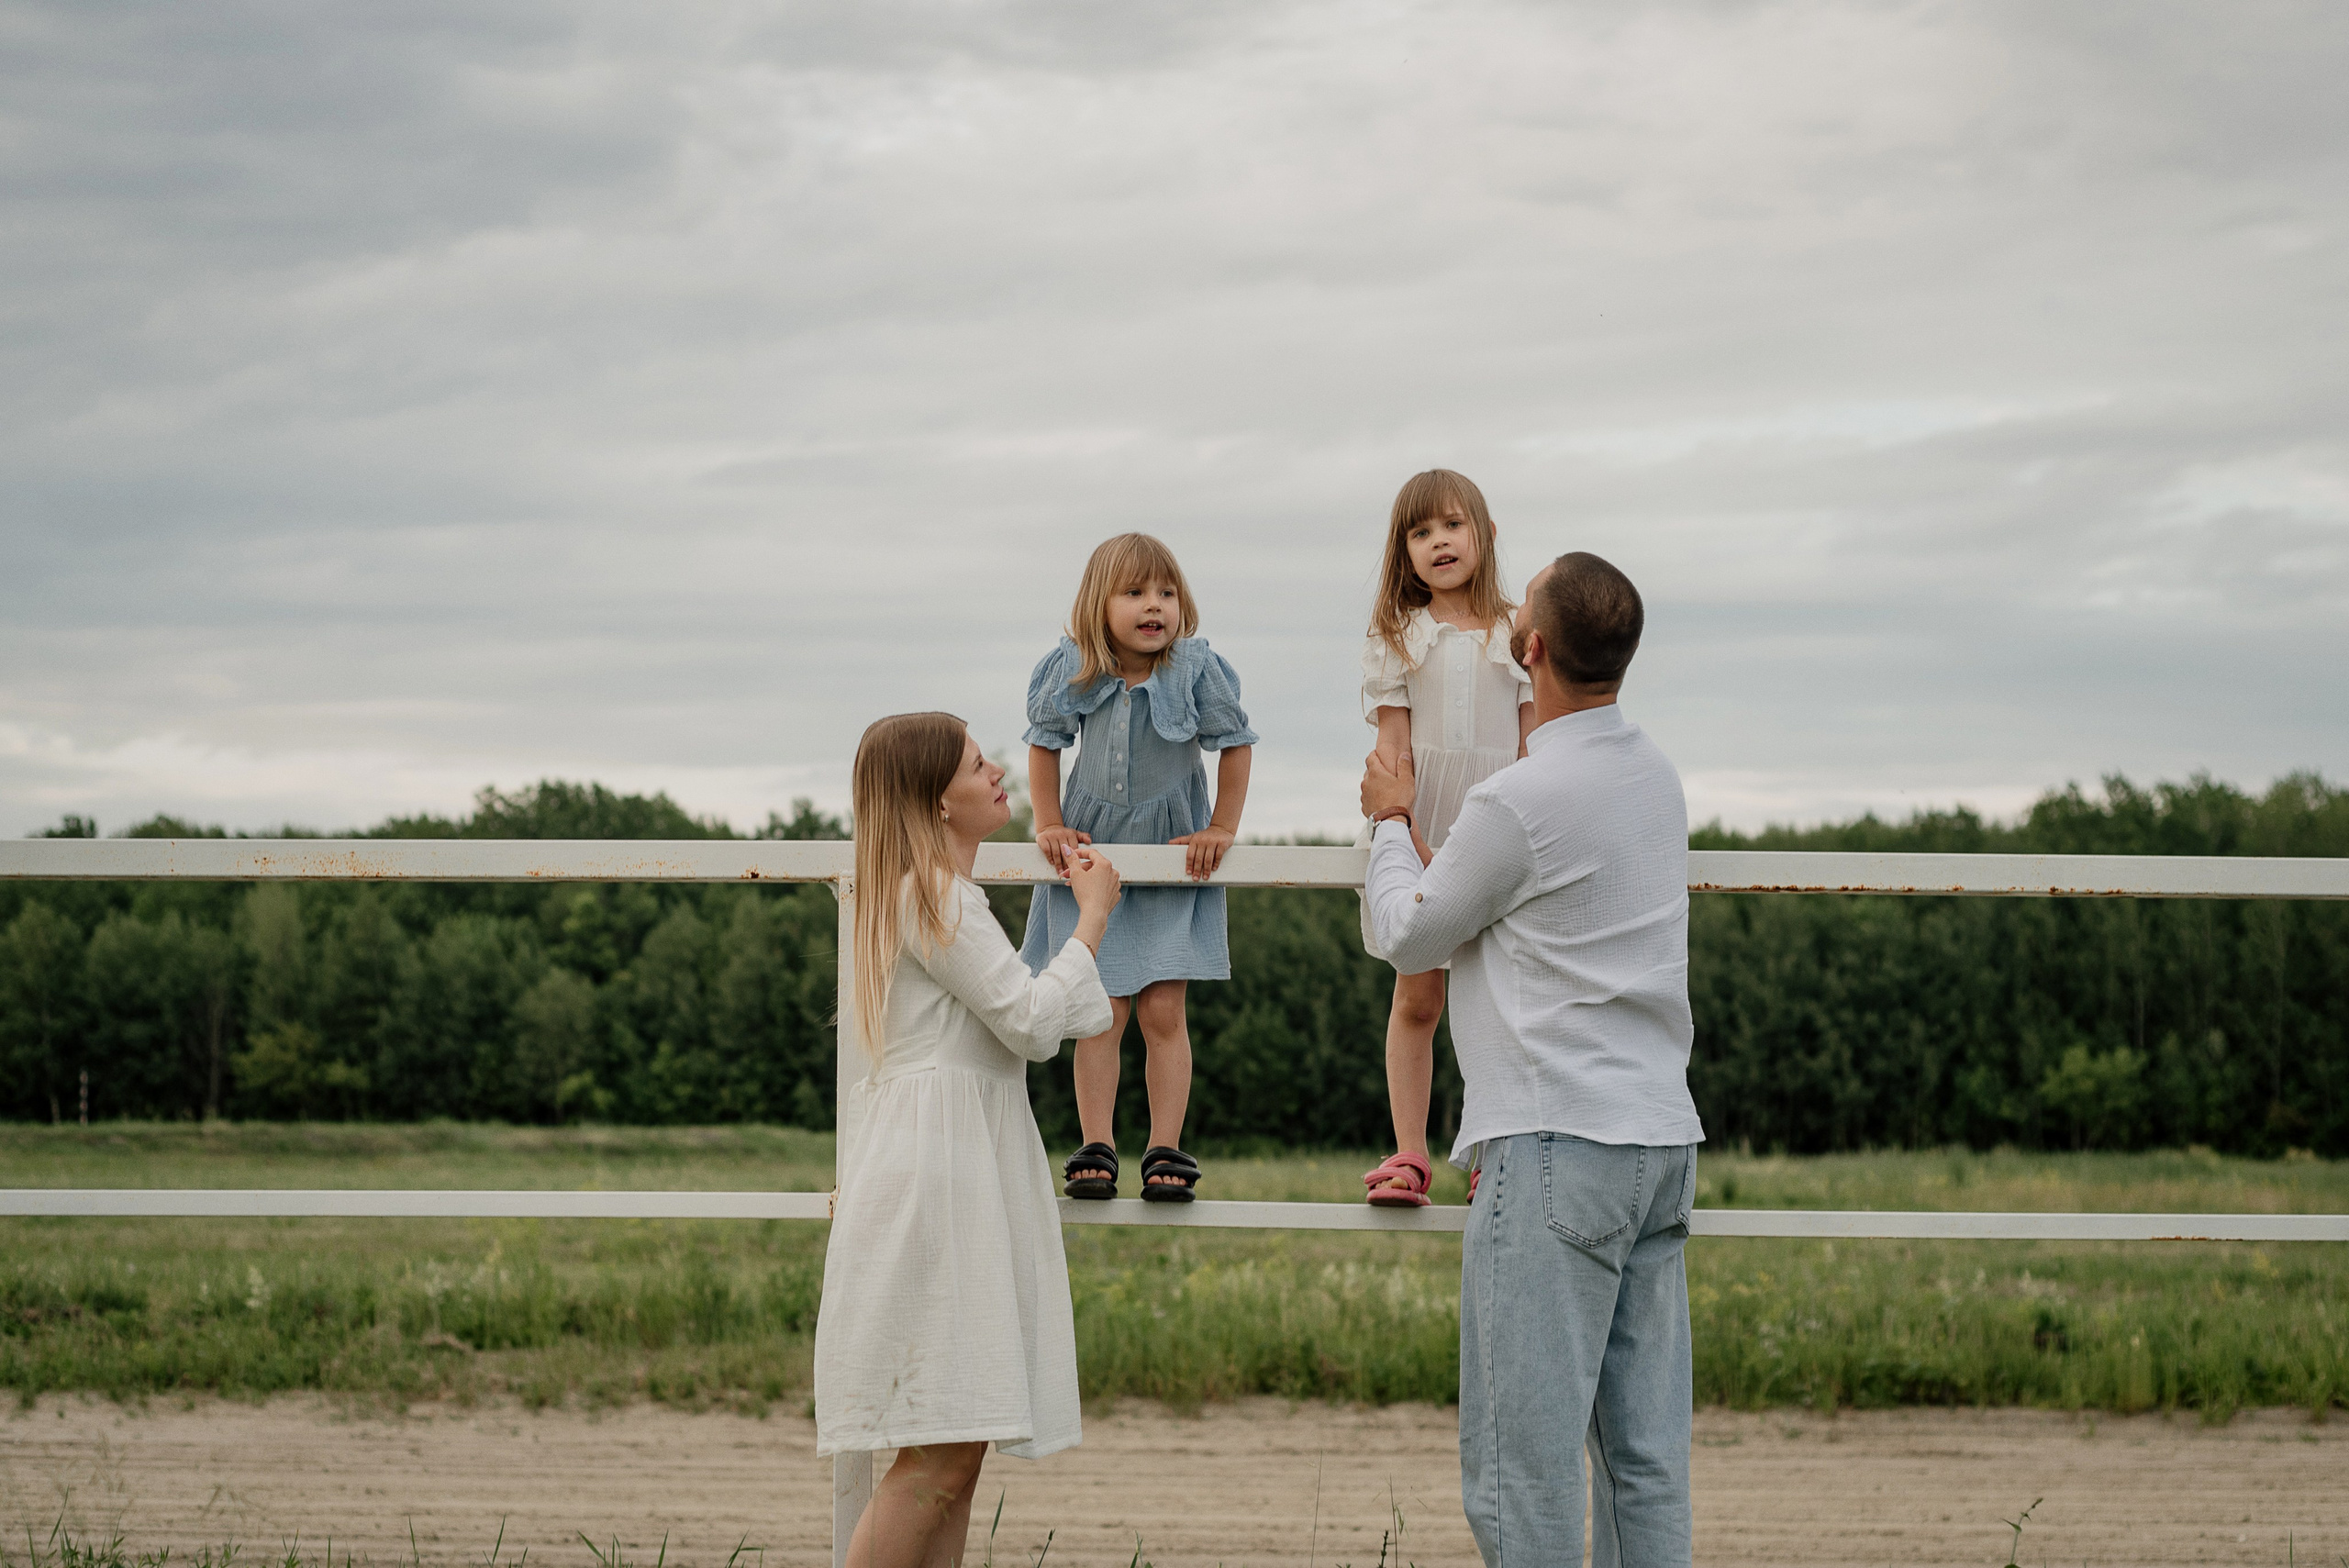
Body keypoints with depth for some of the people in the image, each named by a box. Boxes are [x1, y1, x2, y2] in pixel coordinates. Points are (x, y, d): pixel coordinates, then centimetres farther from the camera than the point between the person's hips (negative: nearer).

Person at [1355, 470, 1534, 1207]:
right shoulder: (1396, 636, 4)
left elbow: (1533, 744, 3)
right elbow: (1392, 744, -1)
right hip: (1419, 821, 0)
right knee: (1416, 996, 4)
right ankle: (1408, 1155, 8)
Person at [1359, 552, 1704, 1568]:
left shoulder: (1519, 802, -14)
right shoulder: (1656, 777, 12)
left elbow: (1409, 937, 2)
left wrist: (1390, 821, 18)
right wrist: (1423, 835, 33)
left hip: (1557, 1145, -9)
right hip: (1661, 1137, 9)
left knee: (1521, 1452, -6)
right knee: (1643, 1447, 8)